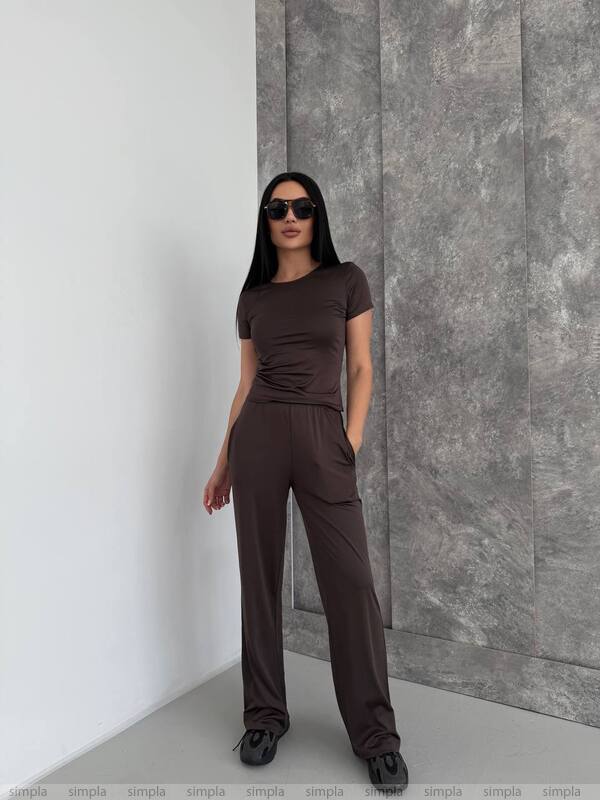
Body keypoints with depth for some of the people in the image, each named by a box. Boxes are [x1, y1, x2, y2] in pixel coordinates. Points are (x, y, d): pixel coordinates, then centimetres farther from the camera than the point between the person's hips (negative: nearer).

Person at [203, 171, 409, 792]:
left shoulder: (346, 280, 7)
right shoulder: (253, 297, 12)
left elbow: (361, 369, 5)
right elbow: (246, 384, 13)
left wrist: (351, 442, -7)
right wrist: (223, 463, 11)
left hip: (323, 435, -2)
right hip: (257, 435, 3)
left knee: (350, 581, -3)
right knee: (259, 575, 7)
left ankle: (375, 731, 16)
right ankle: (265, 713, 26)